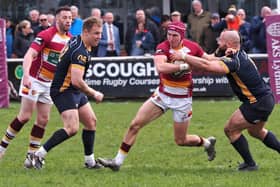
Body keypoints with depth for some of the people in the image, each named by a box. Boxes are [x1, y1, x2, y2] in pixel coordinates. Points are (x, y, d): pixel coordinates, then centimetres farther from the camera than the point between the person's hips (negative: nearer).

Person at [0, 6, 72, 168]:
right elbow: (30, 55, -27)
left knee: (43, 119, 1)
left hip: (50, 84, 6)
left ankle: (31, 155, 6)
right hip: (34, 80, -6)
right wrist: (26, 75, -40)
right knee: (25, 116, -9)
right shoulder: (46, 35, -17)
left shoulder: (70, 39, 4)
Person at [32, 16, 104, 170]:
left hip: (75, 92, 11)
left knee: (91, 122, 13)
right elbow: (76, 81, -32)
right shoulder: (80, 52, -25)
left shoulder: (77, 41, 5)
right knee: (72, 128, -20)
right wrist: (94, 94, -18)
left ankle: (90, 161, 19)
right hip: (64, 92, -11)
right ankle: (39, 155, -12)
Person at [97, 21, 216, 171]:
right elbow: (160, 67, -40)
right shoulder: (163, 48, -18)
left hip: (182, 98, -1)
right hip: (162, 95, 1)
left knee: (181, 140, 6)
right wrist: (184, 66, -42)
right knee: (135, 124, -7)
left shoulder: (192, 47, -11)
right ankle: (118, 161, 2)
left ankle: (207, 143, 38)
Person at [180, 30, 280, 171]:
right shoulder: (241, 54, 7)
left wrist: (183, 57, -27)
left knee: (230, 130, 0)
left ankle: (250, 163, 9)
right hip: (266, 98, 10)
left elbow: (206, 65, -34)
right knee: (255, 131, 29)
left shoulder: (233, 62, -23)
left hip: (257, 103, -10)